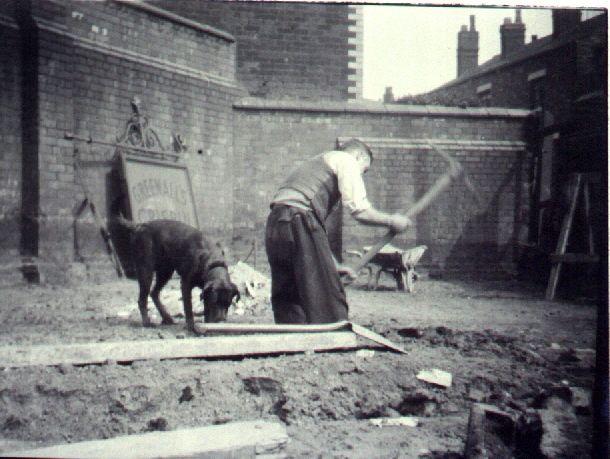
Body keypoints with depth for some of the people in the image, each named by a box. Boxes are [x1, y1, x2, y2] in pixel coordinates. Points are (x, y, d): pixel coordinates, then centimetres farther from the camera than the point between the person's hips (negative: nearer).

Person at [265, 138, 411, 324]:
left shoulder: (317, 163, 34)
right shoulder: (346, 160, 8)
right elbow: (359, 210, -6)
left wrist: (333, 264, 30)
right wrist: (391, 221, 10)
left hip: (273, 225, 9)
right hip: (299, 223, -9)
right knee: (328, 298, -4)